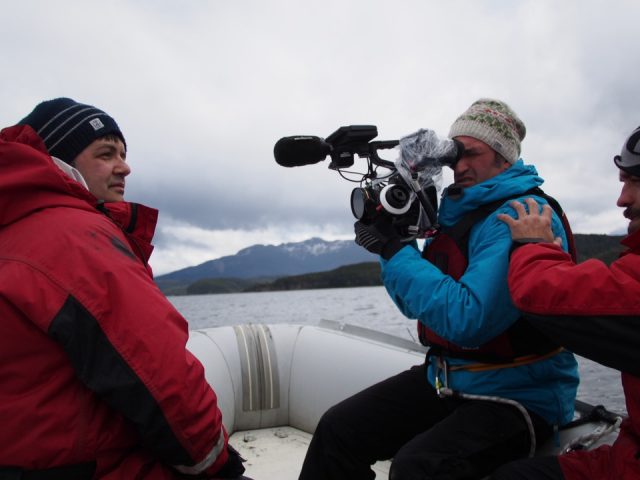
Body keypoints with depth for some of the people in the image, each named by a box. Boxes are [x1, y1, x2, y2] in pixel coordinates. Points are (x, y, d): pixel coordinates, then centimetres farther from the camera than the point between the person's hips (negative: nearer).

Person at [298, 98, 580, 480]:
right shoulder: (455, 212, 8)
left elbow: (467, 321, -29)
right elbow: (415, 304, 10)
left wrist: (393, 248, -24)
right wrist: (391, 231, -4)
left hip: (519, 395, -7)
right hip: (444, 377, 8)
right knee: (337, 429, -3)